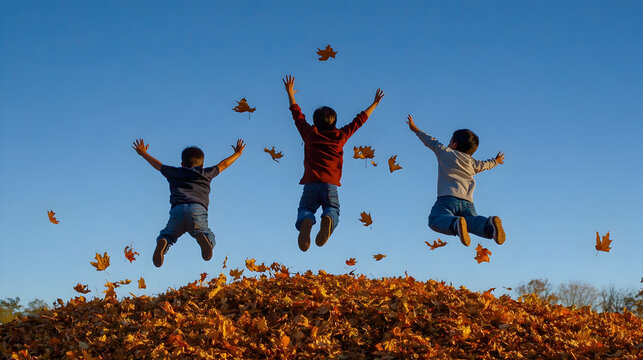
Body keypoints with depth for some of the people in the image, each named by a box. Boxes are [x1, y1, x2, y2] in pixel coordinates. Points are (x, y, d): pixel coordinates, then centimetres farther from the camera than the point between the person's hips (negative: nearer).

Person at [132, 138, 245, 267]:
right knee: (210, 240, 7)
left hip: (177, 210, 1)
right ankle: (203, 239, -33)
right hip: (198, 210, -1)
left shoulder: (174, 173, 30)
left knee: (166, 235, 17)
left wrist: (143, 153, 63)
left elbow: (158, 165, 45)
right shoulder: (206, 173, 28)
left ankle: (163, 243, -23)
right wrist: (237, 153, 59)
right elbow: (223, 165, 42)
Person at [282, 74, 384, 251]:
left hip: (311, 182, 0)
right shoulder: (340, 136, 12)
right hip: (330, 184, 0)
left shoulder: (310, 133, 12)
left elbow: (297, 115, 25)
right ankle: (328, 219, -29)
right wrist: (374, 104, 33)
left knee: (305, 209, 6)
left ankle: (306, 223, -32)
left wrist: (290, 93, 38)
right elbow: (359, 120, 22)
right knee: (332, 209, 10)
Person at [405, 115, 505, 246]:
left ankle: (456, 225, -52)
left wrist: (415, 129, 46)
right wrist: (496, 161, 72)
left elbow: (432, 142, 30)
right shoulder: (472, 163, 28)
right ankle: (490, 224, -38)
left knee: (435, 220, -20)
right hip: (468, 202, 5)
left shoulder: (445, 152, 17)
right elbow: (484, 165, 48)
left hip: (448, 197, -5)